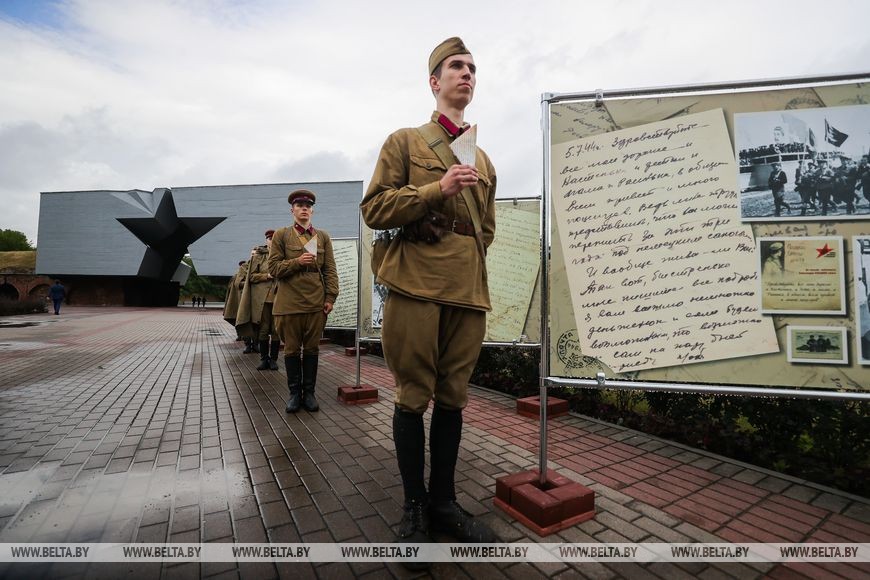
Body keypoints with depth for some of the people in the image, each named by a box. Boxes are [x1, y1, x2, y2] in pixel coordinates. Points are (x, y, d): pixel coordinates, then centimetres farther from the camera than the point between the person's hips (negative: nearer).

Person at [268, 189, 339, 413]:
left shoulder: (323, 236, 12)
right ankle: (294, 393, 16)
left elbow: (330, 270, 7)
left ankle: (309, 393, 15)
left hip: (317, 302, 1)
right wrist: (297, 262, -12)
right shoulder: (281, 235, 8)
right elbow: (274, 268, 3)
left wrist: (330, 297, -2)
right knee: (292, 349, 5)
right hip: (290, 301, -1)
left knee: (312, 348, 6)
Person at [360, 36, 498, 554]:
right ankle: (414, 504, 19)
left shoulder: (483, 159, 23)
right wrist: (438, 189, -11)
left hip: (470, 292, 5)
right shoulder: (404, 141, 10)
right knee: (413, 396, 1)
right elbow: (375, 209, -1)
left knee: (453, 398, 8)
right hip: (416, 285, -4)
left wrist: (467, 261, 13)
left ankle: (444, 501, 24)